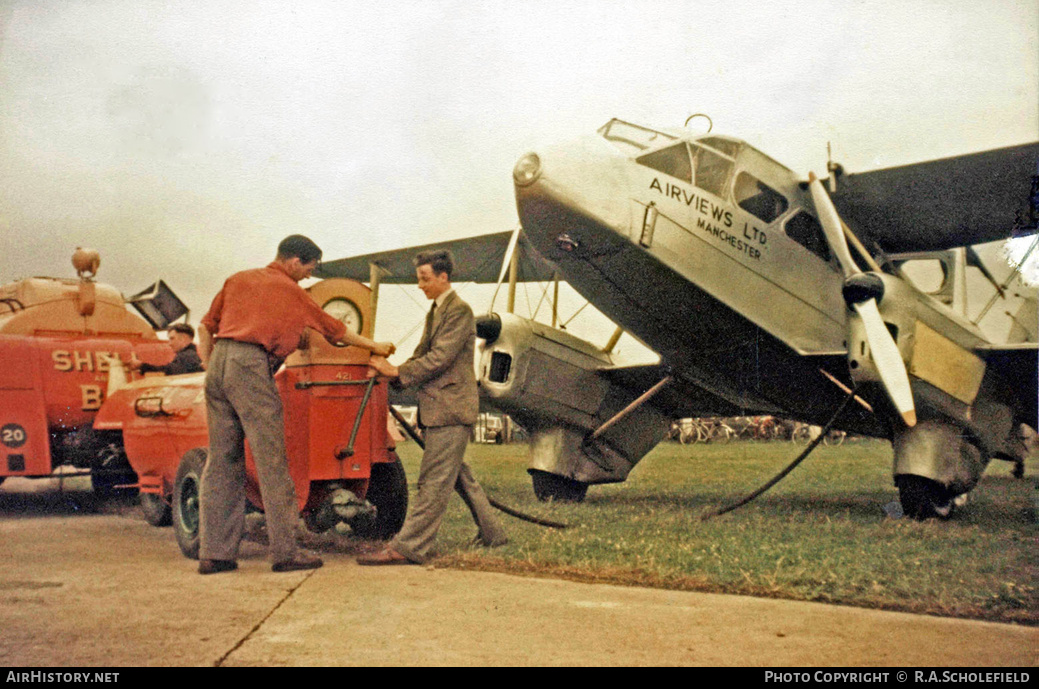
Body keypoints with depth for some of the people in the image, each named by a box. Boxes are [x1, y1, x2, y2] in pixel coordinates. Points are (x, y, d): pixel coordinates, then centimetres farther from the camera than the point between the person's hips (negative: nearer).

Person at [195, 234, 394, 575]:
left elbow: (206, 326, 21)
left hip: (218, 361, 7)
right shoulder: (290, 291, 6)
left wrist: (211, 369, 20)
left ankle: (213, 553, 9)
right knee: (271, 461, -3)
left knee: (221, 461, 8)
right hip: (250, 366, -7)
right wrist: (374, 346, 28)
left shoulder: (238, 279, 22)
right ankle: (285, 550, -1)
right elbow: (334, 329, 16)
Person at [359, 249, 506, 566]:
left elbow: (439, 358, -18)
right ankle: (491, 532, 28)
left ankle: (407, 547, -10)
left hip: (451, 407, -10)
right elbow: (422, 352, 15)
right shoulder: (435, 311, 18)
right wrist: (394, 373, -1)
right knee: (457, 475, 17)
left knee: (434, 480, -9)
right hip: (438, 407, 10)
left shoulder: (459, 310, -12)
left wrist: (397, 371, -14)